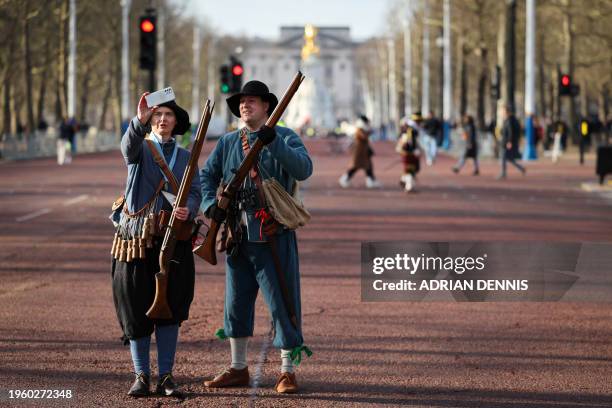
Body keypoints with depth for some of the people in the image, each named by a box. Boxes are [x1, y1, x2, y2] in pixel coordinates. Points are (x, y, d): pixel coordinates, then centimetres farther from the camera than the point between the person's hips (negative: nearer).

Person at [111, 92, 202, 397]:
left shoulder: (185, 157, 14)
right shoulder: (140, 149, 5)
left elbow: (195, 193, 4)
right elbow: (128, 146, -20)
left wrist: (188, 210, -20)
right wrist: (139, 121, -41)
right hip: (137, 235, -2)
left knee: (170, 308, 0)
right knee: (136, 307, 0)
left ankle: (166, 376, 6)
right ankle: (141, 376, 8)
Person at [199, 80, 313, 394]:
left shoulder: (285, 138, -2)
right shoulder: (228, 142, 11)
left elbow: (303, 169, -19)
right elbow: (207, 175, 11)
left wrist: (273, 142, -29)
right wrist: (210, 204, -8)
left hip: (274, 236, -5)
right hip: (238, 236, 5)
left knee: (282, 302, -3)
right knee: (237, 300, 11)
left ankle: (287, 372, 4)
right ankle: (238, 369, 23)